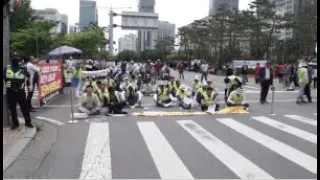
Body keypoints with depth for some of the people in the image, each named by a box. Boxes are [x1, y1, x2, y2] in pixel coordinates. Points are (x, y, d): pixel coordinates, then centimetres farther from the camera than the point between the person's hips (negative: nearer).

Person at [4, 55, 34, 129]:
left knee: (24, 107, 3)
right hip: (10, 92, 2)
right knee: (12, 108, 9)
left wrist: (30, 85, 6)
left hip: (20, 91, -2)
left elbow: (29, 76, 14)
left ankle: (28, 122, 15)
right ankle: (15, 123, 22)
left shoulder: (23, 68, 0)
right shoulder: (7, 69, 3)